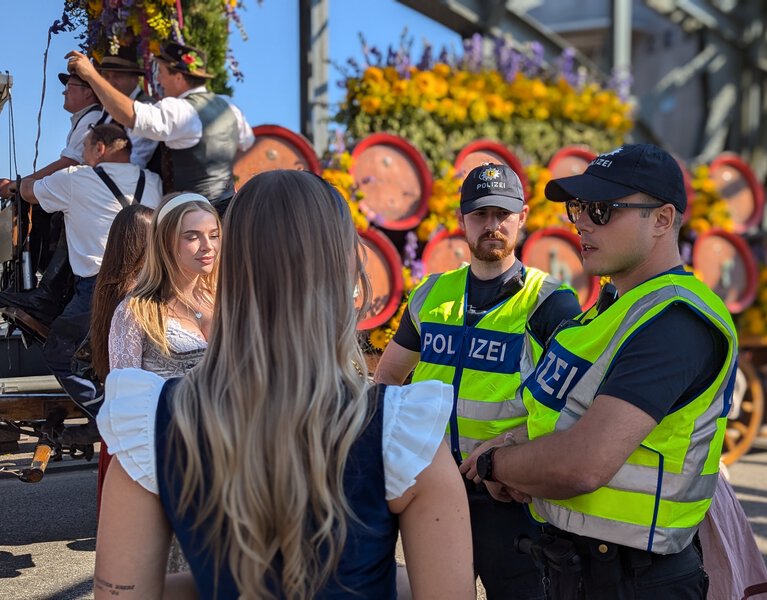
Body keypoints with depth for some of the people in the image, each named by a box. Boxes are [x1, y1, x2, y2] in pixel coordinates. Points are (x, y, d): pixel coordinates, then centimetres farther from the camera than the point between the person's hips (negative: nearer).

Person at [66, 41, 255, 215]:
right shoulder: (227, 108, 10)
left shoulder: (181, 111, -19)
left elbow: (131, 116, -33)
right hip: (228, 208, 9)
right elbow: (246, 142, 27)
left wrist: (91, 75, -28)